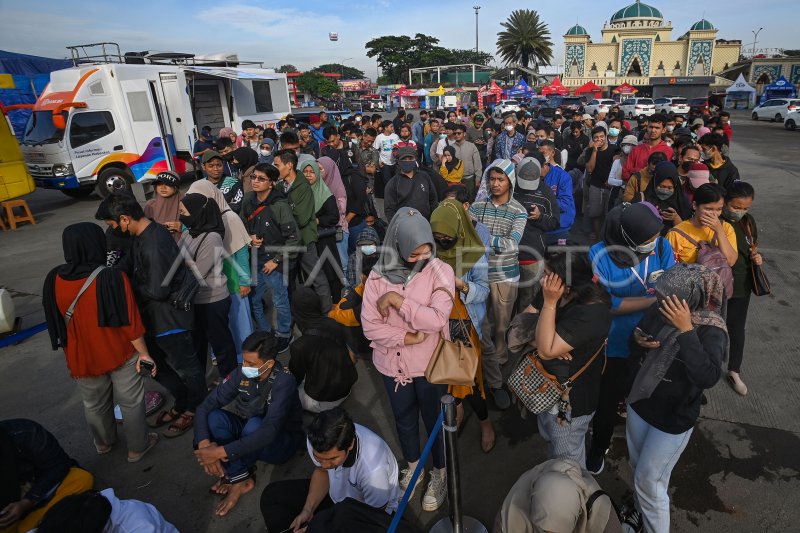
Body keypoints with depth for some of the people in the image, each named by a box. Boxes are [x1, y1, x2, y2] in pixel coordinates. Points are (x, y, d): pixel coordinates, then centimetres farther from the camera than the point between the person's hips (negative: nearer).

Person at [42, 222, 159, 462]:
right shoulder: (113, 277, -24)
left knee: (94, 404, 26)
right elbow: (130, 322, -20)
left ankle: (103, 442, 49)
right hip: (120, 354, -4)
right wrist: (144, 353, -9)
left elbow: (56, 322, 2)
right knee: (131, 402, 16)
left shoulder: (54, 280, -11)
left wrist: (70, 351, 17)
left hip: (81, 357, 4)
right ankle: (137, 447, 32)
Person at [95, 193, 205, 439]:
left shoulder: (154, 247, -30)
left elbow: (158, 290, -27)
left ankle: (193, 409, 33)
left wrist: (129, 285, -11)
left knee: (185, 368, 12)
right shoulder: (143, 235, 1)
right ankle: (181, 403, 42)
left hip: (170, 318, -10)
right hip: (154, 316, 10)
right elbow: (128, 263, 16)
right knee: (159, 366, 23)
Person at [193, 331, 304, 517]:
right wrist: (204, 443, -32)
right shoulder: (241, 373, -15)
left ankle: (233, 477, -15)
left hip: (282, 441, -5)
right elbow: (206, 406, -14)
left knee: (254, 425, -38)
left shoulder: (284, 381, -31)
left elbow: (269, 431, -39)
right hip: (249, 432, 5)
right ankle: (241, 478, -16)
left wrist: (221, 452, -42)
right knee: (215, 417, -24)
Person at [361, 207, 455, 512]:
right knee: (404, 419, 24)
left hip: (430, 365, -2)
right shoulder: (379, 275, -12)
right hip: (392, 365, 2)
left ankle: (439, 473, 45)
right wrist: (405, 338, -21)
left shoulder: (440, 271, -17)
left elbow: (437, 319, -28)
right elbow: (370, 326, -11)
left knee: (434, 419, 18)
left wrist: (396, 299, -27)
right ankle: (413, 466, 51)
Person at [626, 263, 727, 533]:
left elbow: (708, 378, -39)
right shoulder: (658, 311, -10)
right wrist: (638, 341, -18)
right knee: (638, 468, 25)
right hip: (639, 405, 6)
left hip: (673, 419, -5)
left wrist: (685, 330, -39)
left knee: (649, 481, 8)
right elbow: (635, 358, 5)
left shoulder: (711, 331, -23)